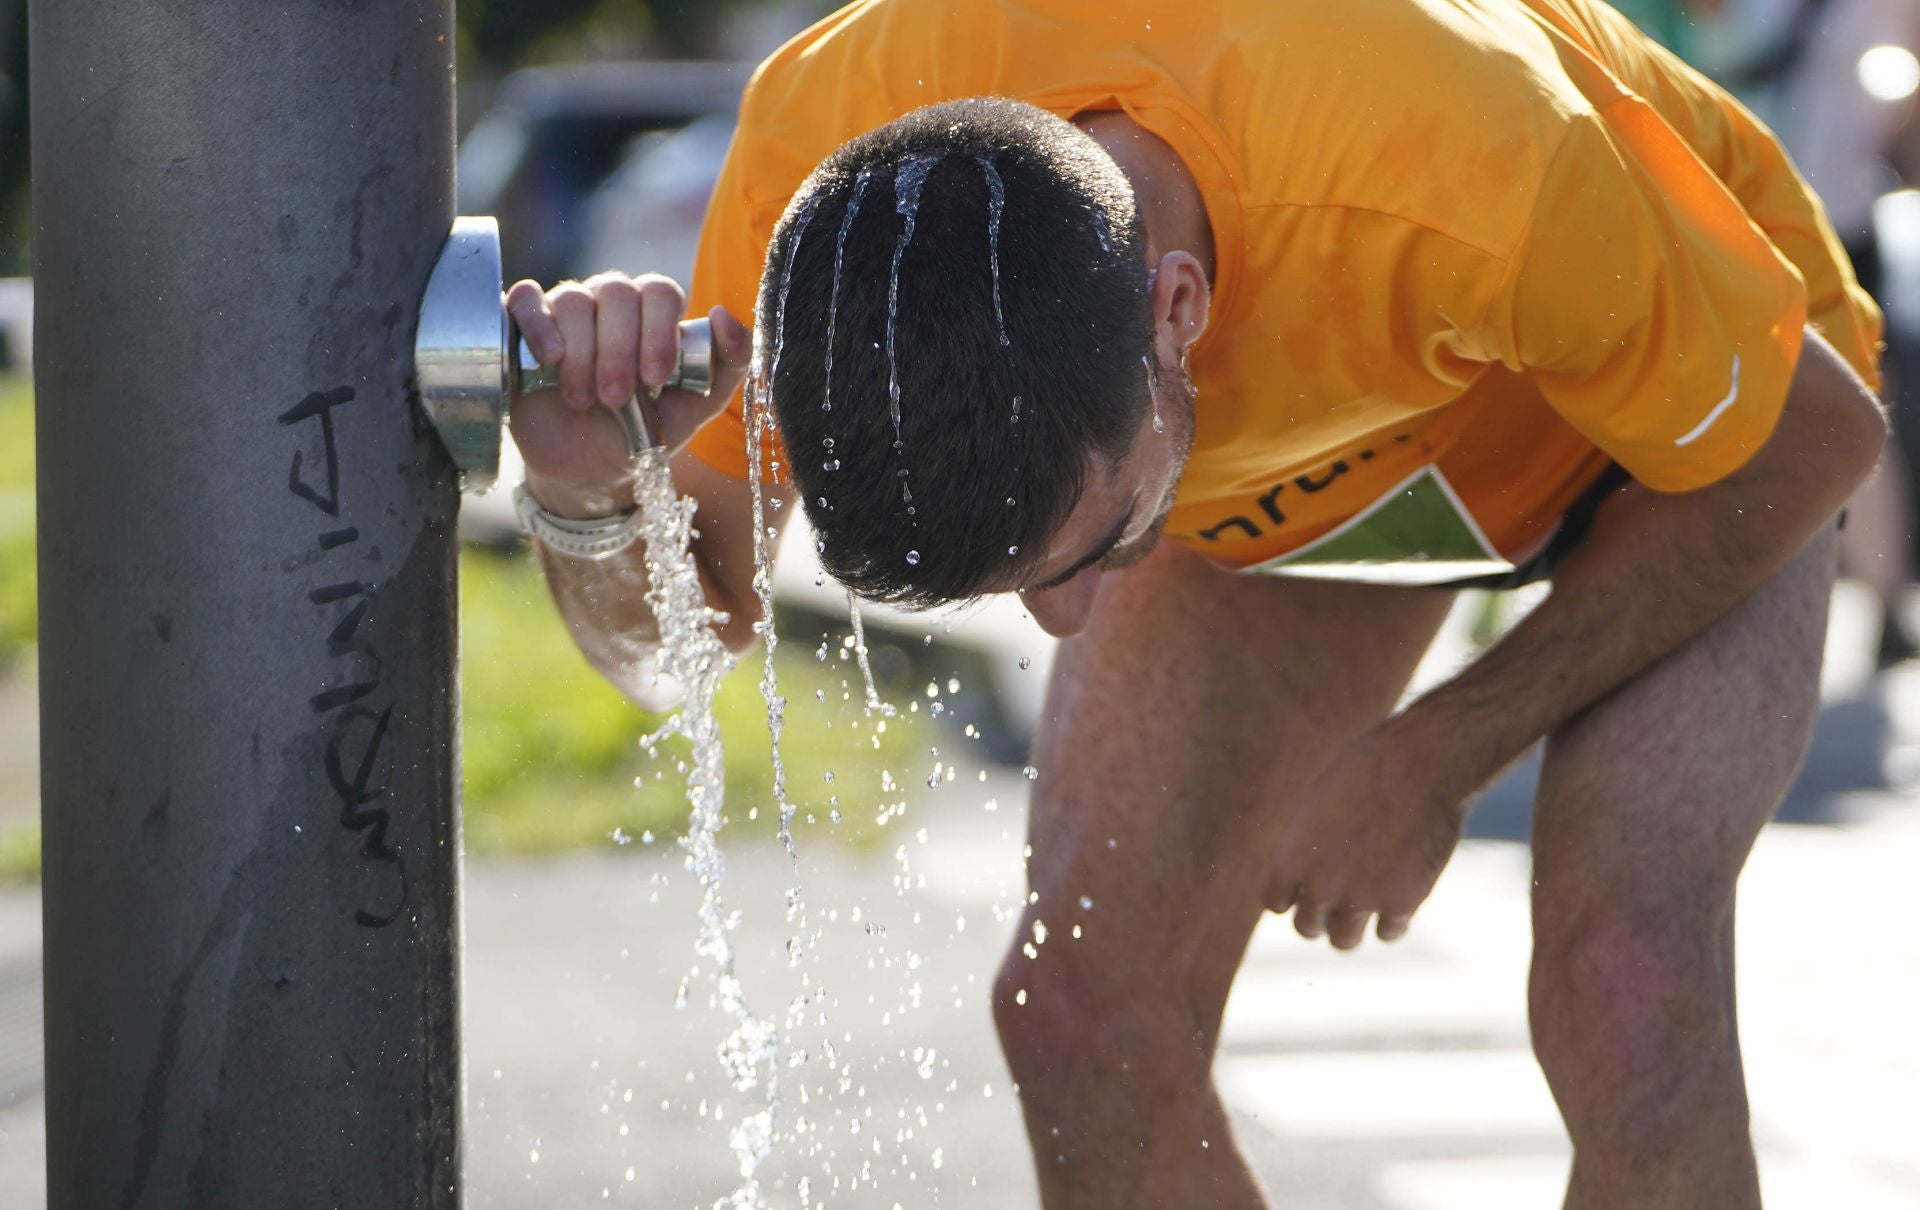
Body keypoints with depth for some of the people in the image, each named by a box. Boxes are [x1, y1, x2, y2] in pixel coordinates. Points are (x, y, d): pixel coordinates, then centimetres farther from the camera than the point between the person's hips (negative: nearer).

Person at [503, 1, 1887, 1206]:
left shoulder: (1460, 173, -45)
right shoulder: (811, 166, -34)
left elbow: (1813, 435, -23)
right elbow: (675, 628, -16)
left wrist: (1437, 757, -19)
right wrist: (596, 496, -40)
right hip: (1297, 464, 4)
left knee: (1624, 993, -25)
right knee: (1084, 1009, -10)